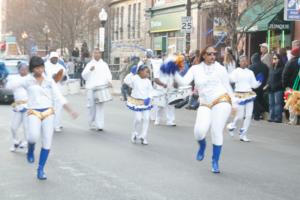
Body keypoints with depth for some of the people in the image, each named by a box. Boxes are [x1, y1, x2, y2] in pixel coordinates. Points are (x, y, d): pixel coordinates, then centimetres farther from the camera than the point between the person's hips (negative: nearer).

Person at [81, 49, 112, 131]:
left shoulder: (104, 64, 16)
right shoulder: (89, 64, 12)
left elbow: (108, 74, 10)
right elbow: (84, 75, 2)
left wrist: (109, 81, -10)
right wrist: (90, 70, -16)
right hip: (91, 88, 0)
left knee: (100, 106, -8)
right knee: (92, 106, -1)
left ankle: (99, 125, -8)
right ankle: (92, 124, 14)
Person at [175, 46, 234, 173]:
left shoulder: (220, 69, 4)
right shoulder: (195, 69, 7)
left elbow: (227, 86, 10)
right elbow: (184, 82, -4)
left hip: (221, 102, -1)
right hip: (205, 105, 1)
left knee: (217, 132, -9)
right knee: (199, 131, -19)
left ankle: (215, 162, 9)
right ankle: (202, 146, 19)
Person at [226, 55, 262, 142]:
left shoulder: (250, 72, 11)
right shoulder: (236, 71, -2)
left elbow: (254, 85, 12)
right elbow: (232, 79, -20)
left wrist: (259, 82, -5)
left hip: (249, 95, 4)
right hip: (240, 95, -4)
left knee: (249, 115, 1)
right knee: (240, 116, -5)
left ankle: (243, 135, 13)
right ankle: (232, 126, 27)